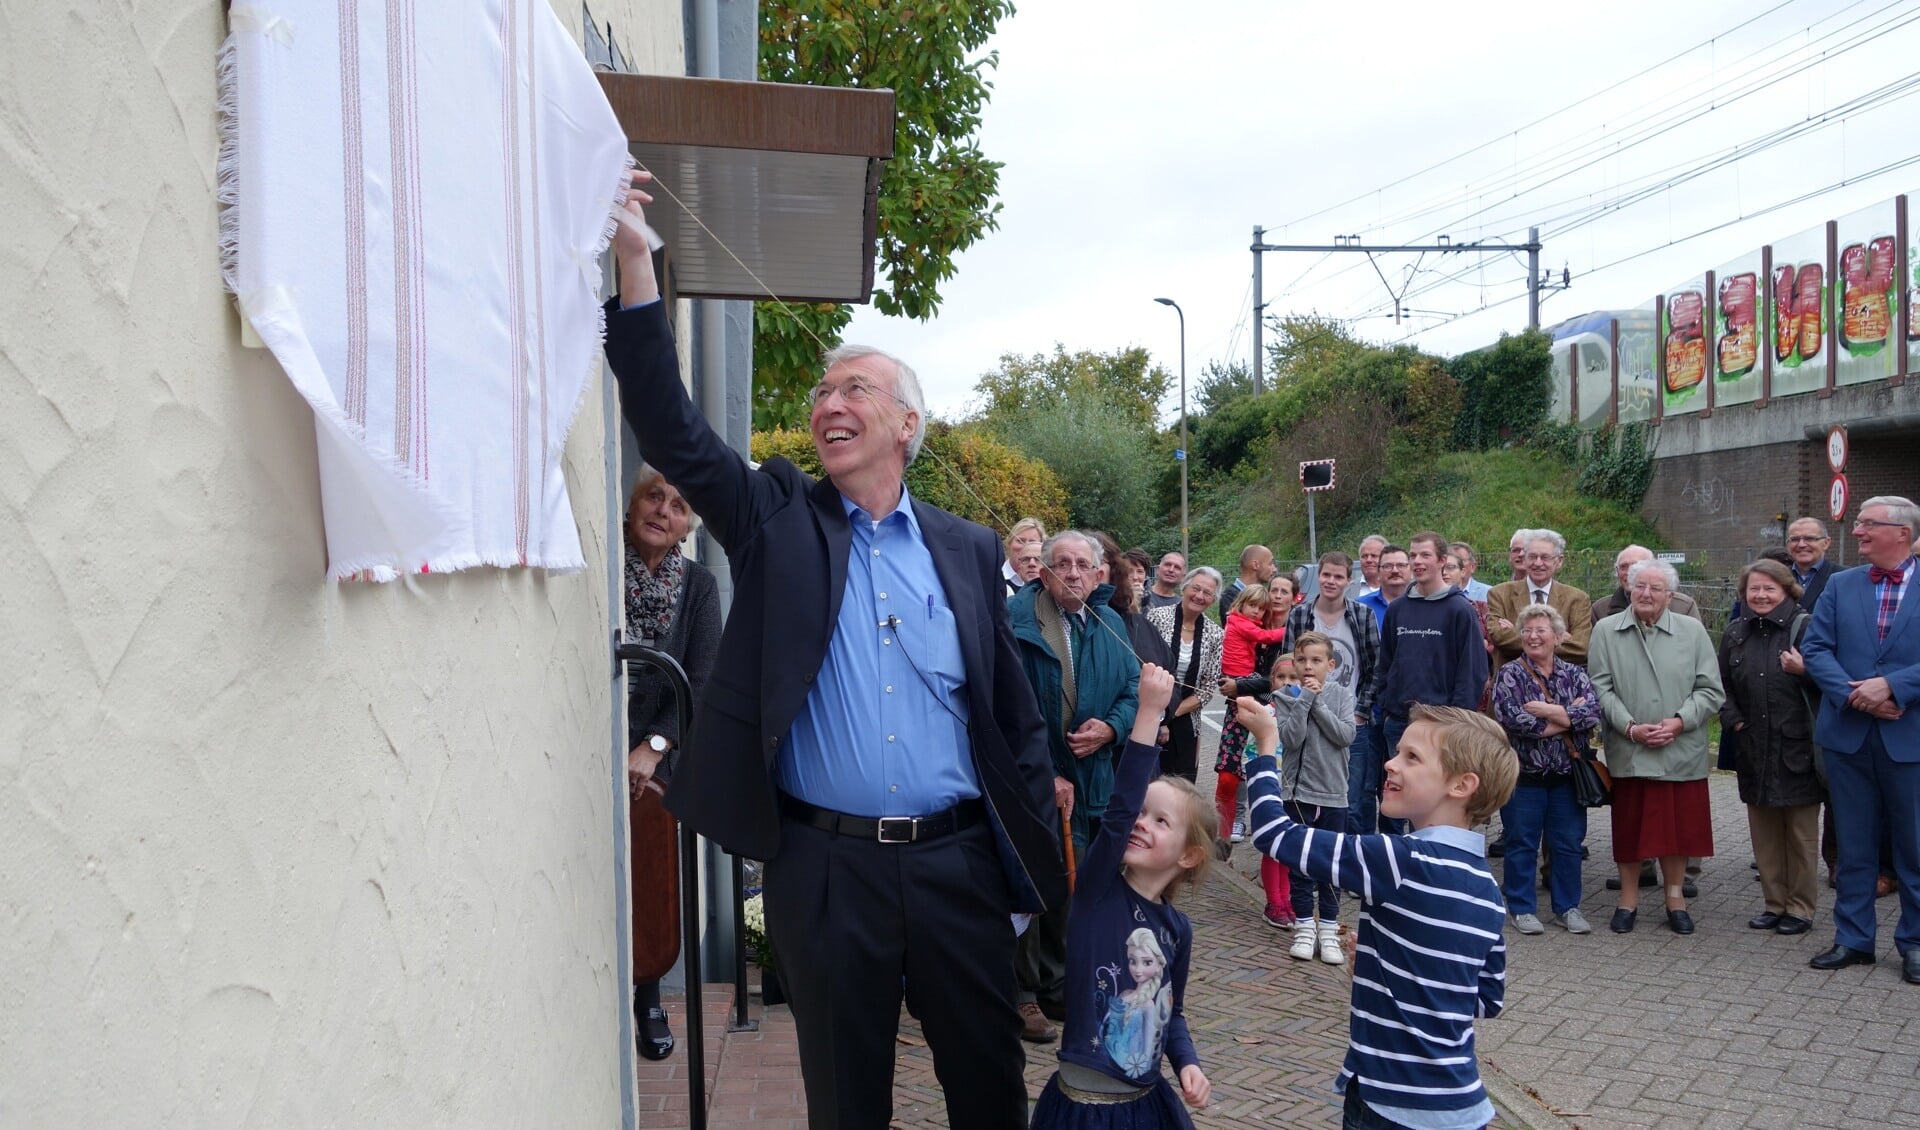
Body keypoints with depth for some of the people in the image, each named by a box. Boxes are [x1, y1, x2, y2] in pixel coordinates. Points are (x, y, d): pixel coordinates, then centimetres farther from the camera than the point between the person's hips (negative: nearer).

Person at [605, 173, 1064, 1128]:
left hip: (957, 861, 1)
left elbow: (1015, 717, 8)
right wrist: (635, 265, -19)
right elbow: (672, 430, -11)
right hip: (826, 867, -1)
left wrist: (1039, 854, 5)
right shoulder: (777, 520, 3)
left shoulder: (966, 550, 6)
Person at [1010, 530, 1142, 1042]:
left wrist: (1111, 727, -8)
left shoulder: (1111, 625, 8)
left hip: (1086, 782, 7)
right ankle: (1020, 995, 11)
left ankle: (1055, 986, 29)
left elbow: (1133, 687, 14)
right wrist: (1043, 776, -19)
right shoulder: (1015, 620, -14)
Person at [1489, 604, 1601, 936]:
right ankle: (1522, 908, 16)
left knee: (1568, 844, 9)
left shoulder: (1575, 674, 7)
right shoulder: (1509, 674, -2)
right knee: (1522, 843, 5)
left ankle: (1567, 907, 23)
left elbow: (1593, 712, -10)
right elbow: (1510, 718, -18)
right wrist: (1567, 717, -12)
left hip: (1567, 775, 3)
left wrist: (1546, 711, -18)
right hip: (1524, 774, -3)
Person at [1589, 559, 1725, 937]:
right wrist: (1630, 728, -13)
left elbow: (1710, 690, 2)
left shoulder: (1693, 631, 3)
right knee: (1629, 825, 7)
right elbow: (1601, 689, -2)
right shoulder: (1606, 631, 1)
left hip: (1681, 752, 1)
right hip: (1627, 751, 0)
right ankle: (1629, 899, 21)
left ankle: (1675, 898, 24)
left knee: (1678, 825, 8)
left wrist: (1679, 722, -11)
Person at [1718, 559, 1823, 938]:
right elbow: (1723, 685, 16)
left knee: (1801, 833, 5)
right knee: (1764, 831, 11)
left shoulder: (1806, 626, -7)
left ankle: (1800, 907, 14)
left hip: (1797, 747, -5)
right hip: (1754, 748, 5)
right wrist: (1734, 720, 3)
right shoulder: (1735, 633, 9)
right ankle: (1774, 902, 22)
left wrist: (1803, 671, -24)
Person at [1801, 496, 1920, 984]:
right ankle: (1853, 938, 21)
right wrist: (1854, 695, -13)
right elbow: (1815, 648, 1)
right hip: (1849, 735, 3)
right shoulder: (1840, 585, 7)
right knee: (1854, 845, 11)